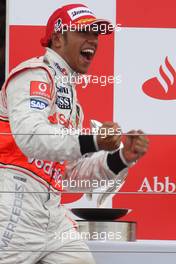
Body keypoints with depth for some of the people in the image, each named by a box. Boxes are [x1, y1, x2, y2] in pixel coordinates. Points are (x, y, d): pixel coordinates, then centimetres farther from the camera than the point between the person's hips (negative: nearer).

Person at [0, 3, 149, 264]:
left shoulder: (69, 92, 24)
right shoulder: (35, 73, -5)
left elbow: (73, 167, 23)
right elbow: (30, 136, -24)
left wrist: (121, 158, 9)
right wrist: (92, 142, -30)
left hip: (51, 210, 10)